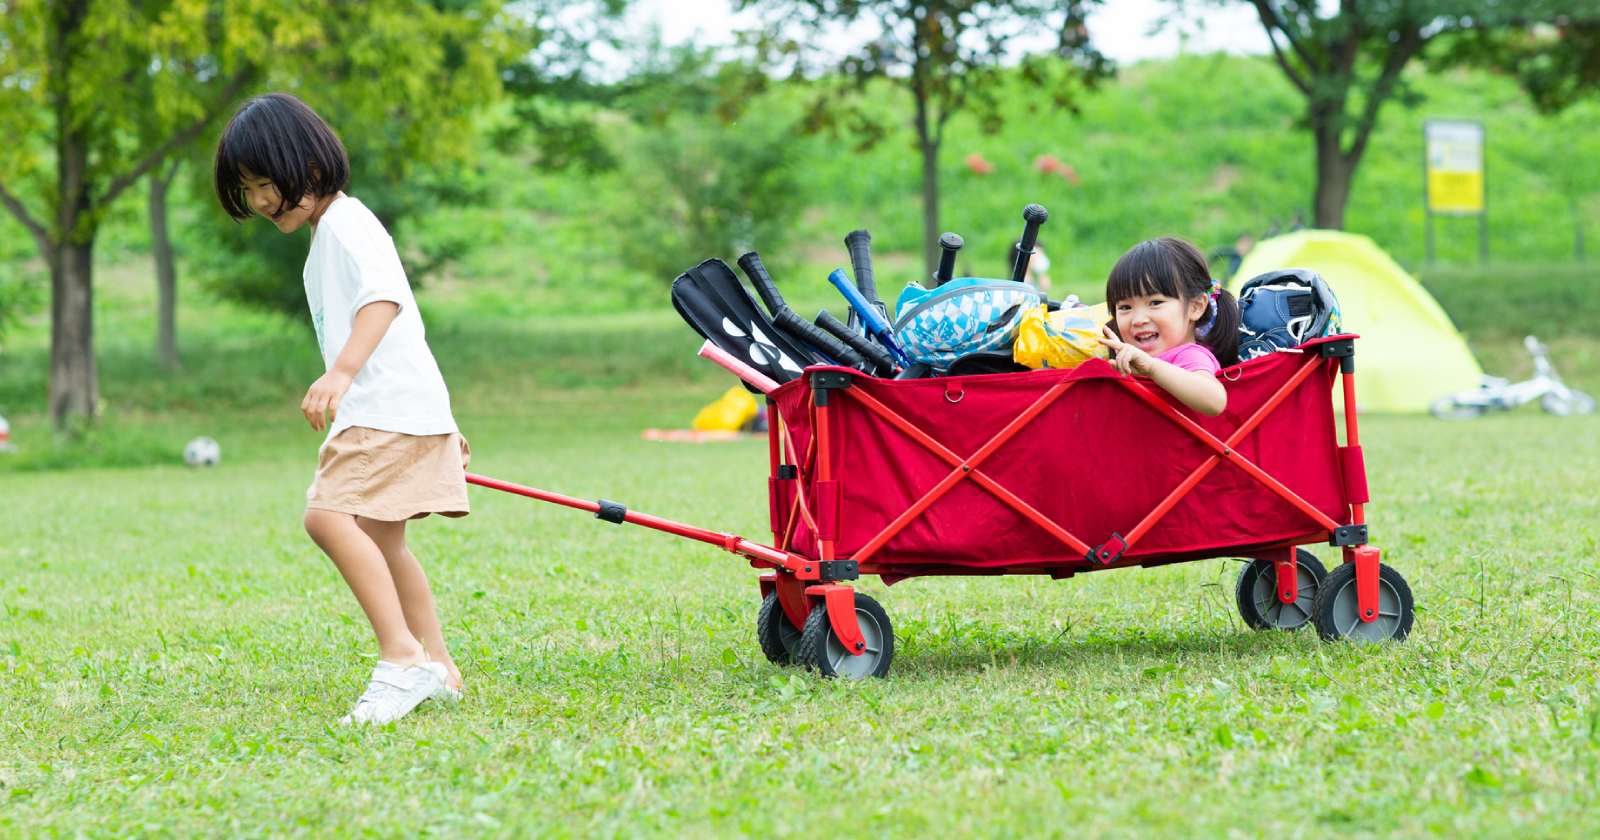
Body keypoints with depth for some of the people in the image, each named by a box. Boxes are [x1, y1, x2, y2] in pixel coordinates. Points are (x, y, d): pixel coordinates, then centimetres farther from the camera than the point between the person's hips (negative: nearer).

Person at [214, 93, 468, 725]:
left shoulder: (345, 224, -9)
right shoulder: (326, 236, 24)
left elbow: (383, 298, -27)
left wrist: (340, 372, -41)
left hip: (391, 406, -11)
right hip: (379, 410, 11)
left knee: (330, 517, -24)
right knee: (381, 542, 17)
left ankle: (402, 656, -27)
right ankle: (437, 669, 26)